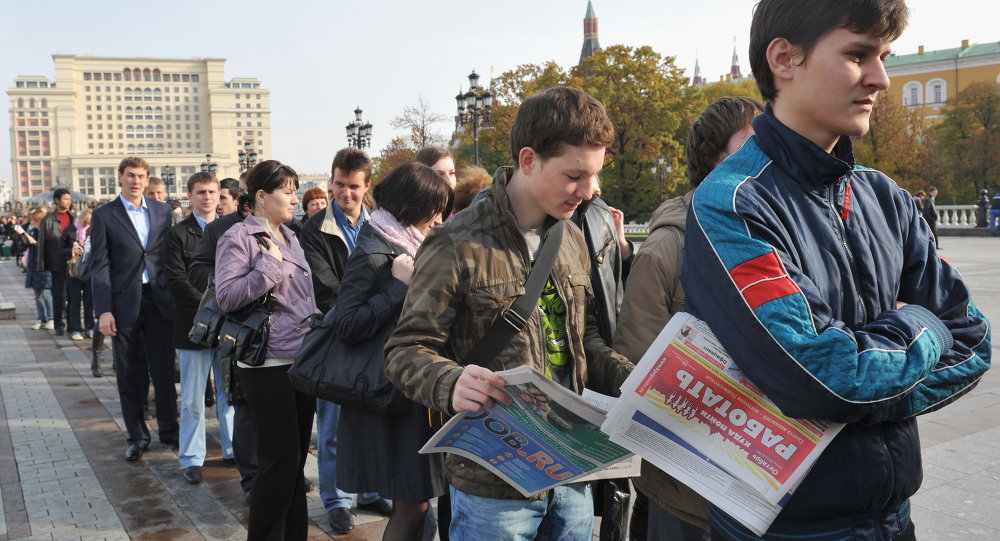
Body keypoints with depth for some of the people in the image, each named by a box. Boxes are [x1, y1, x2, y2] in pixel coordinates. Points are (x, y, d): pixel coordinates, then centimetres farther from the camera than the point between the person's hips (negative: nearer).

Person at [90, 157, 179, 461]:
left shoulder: (163, 211, 9)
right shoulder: (104, 216, 1)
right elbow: (99, 267, -3)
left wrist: (176, 297, 1)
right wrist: (103, 310, -10)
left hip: (158, 300, 2)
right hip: (124, 303, -1)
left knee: (164, 370, 5)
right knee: (129, 376, 7)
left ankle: (169, 430, 20)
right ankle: (137, 437, 19)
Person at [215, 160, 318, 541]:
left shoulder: (289, 237, 16)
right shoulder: (238, 238, -7)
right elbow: (226, 297, -17)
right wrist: (270, 265, -18)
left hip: (302, 358, 8)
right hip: (268, 363, -7)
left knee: (297, 457, 13)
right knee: (280, 459, -5)